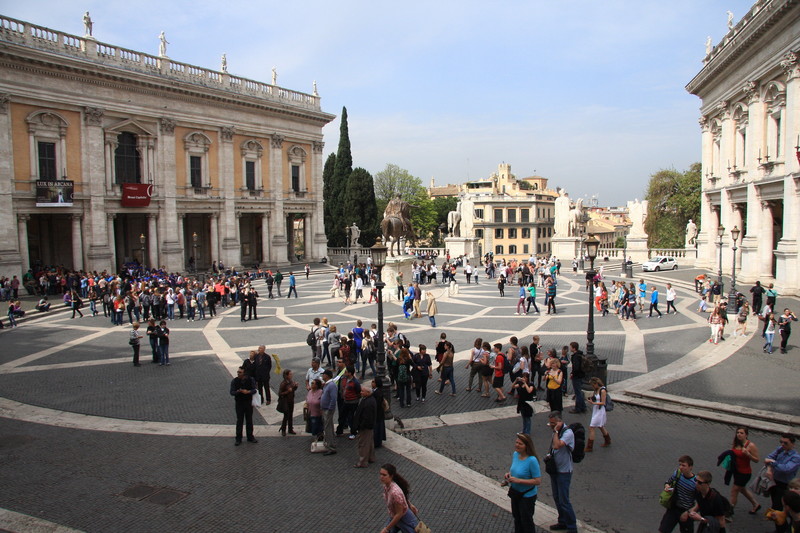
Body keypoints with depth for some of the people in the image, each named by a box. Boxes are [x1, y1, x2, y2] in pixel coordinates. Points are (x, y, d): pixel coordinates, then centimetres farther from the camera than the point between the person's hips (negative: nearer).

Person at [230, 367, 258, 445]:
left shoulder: (250, 380, -6)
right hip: (239, 403, -1)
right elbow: (231, 392, -8)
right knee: (239, 421, 5)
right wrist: (238, 391, -29)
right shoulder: (234, 381, -8)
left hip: (248, 403, 1)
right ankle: (238, 439, 17)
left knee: (249, 420, 11)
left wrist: (248, 392, -26)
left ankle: (250, 437, 25)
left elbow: (254, 390, -6)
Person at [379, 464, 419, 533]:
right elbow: (403, 496, 6)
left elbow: (399, 514, -27)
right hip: (394, 517, 7)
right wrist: (410, 505, 19)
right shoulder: (386, 485, -12)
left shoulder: (395, 492, -37)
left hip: (405, 519, -7)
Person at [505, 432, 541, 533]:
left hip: (527, 496, -7)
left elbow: (538, 481, -26)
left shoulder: (532, 460, -29)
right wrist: (509, 473, -9)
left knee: (526, 522, 13)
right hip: (515, 493, 7)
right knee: (517, 518, 26)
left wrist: (518, 480, -29)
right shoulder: (515, 454, -7)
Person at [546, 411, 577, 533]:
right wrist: (550, 455, 6)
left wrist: (556, 431, -28)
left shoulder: (568, 433, -21)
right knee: (557, 498, 18)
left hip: (564, 471, -8)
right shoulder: (556, 432, 5)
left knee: (564, 501, -2)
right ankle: (563, 522, 33)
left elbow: (557, 446, -35)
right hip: (554, 469, 8)